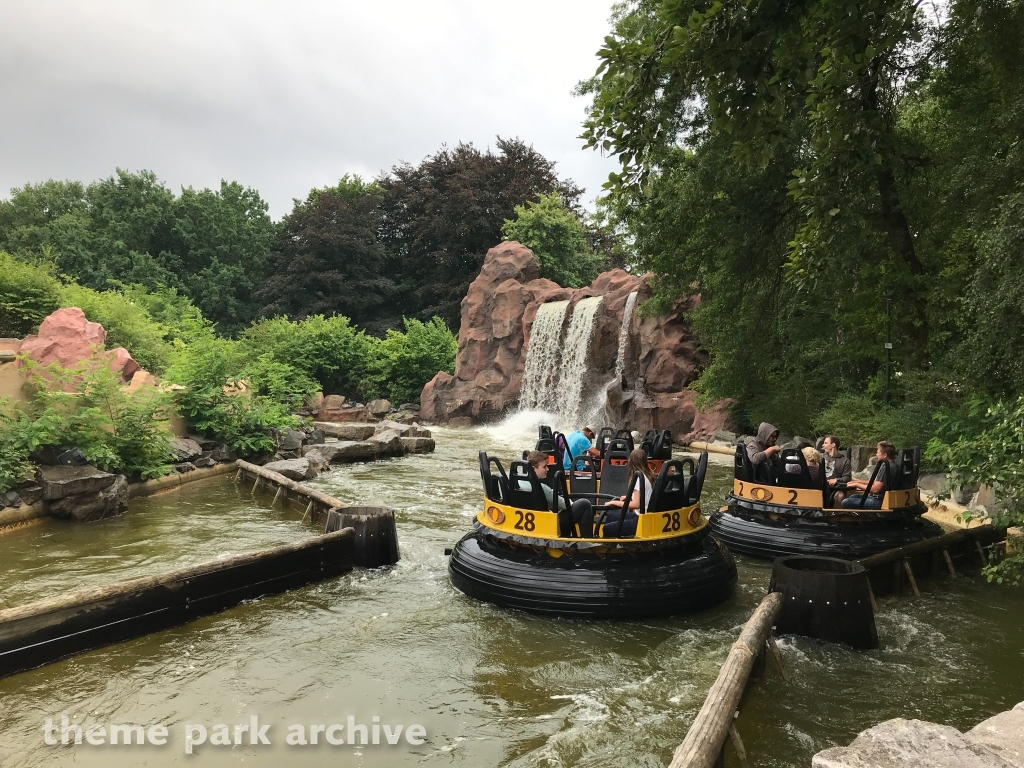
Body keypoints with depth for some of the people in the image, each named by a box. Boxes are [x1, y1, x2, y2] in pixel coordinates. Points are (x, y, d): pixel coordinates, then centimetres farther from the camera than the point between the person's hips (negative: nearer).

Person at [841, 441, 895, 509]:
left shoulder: (886, 467, -20)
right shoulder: (890, 465, 14)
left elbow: (875, 489, -24)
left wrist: (857, 485, -11)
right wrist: (859, 481, 20)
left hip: (879, 501, -12)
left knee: (845, 503, -19)